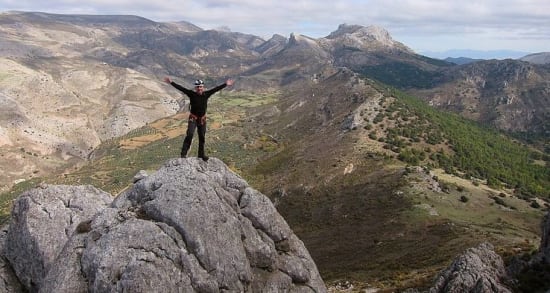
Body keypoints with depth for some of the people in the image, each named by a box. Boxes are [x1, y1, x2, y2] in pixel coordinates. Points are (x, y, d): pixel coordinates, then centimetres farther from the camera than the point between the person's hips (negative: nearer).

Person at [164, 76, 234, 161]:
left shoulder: (206, 94, -3)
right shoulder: (192, 94, -10)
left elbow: (216, 89, 0)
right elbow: (181, 88, -14)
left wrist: (225, 84, 2)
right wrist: (171, 82, -19)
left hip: (202, 119, 3)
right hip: (193, 118, -3)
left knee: (202, 137, 12)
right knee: (189, 135, -19)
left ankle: (201, 154, 26)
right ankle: (183, 153, -13)